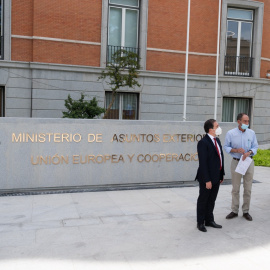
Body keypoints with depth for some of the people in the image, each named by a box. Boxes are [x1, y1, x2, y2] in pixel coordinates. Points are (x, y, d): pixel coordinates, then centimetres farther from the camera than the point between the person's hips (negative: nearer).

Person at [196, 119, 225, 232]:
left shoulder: (217, 140, 10)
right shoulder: (203, 143, -19)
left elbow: (221, 157, 14)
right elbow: (203, 163, -21)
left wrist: (222, 174, 13)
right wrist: (207, 180, -21)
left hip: (216, 177, 8)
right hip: (207, 178, -8)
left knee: (212, 200, 19)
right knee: (203, 200, 8)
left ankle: (209, 220, 33)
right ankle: (200, 223, 22)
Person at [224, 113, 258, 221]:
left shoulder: (251, 133, 2)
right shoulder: (230, 133, -4)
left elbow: (255, 147, 5)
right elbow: (226, 147, 0)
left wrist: (249, 152, -16)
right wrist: (236, 150, -18)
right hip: (236, 162, -1)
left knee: (248, 189, 5)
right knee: (235, 189, 5)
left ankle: (246, 211, 18)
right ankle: (234, 211, 17)